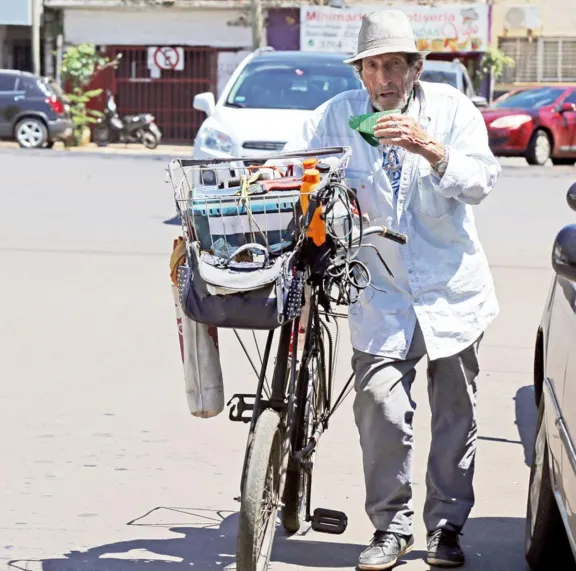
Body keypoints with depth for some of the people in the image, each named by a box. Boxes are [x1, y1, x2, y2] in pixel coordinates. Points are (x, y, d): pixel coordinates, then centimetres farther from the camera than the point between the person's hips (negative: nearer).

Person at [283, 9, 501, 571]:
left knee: (455, 414, 6)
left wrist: (430, 149, -29)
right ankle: (391, 525, 3)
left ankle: (446, 526, 19)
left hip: (451, 288, 0)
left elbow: (480, 181, -14)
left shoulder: (451, 109, -3)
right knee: (380, 407, -12)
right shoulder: (340, 115, -1)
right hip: (380, 293, 0)